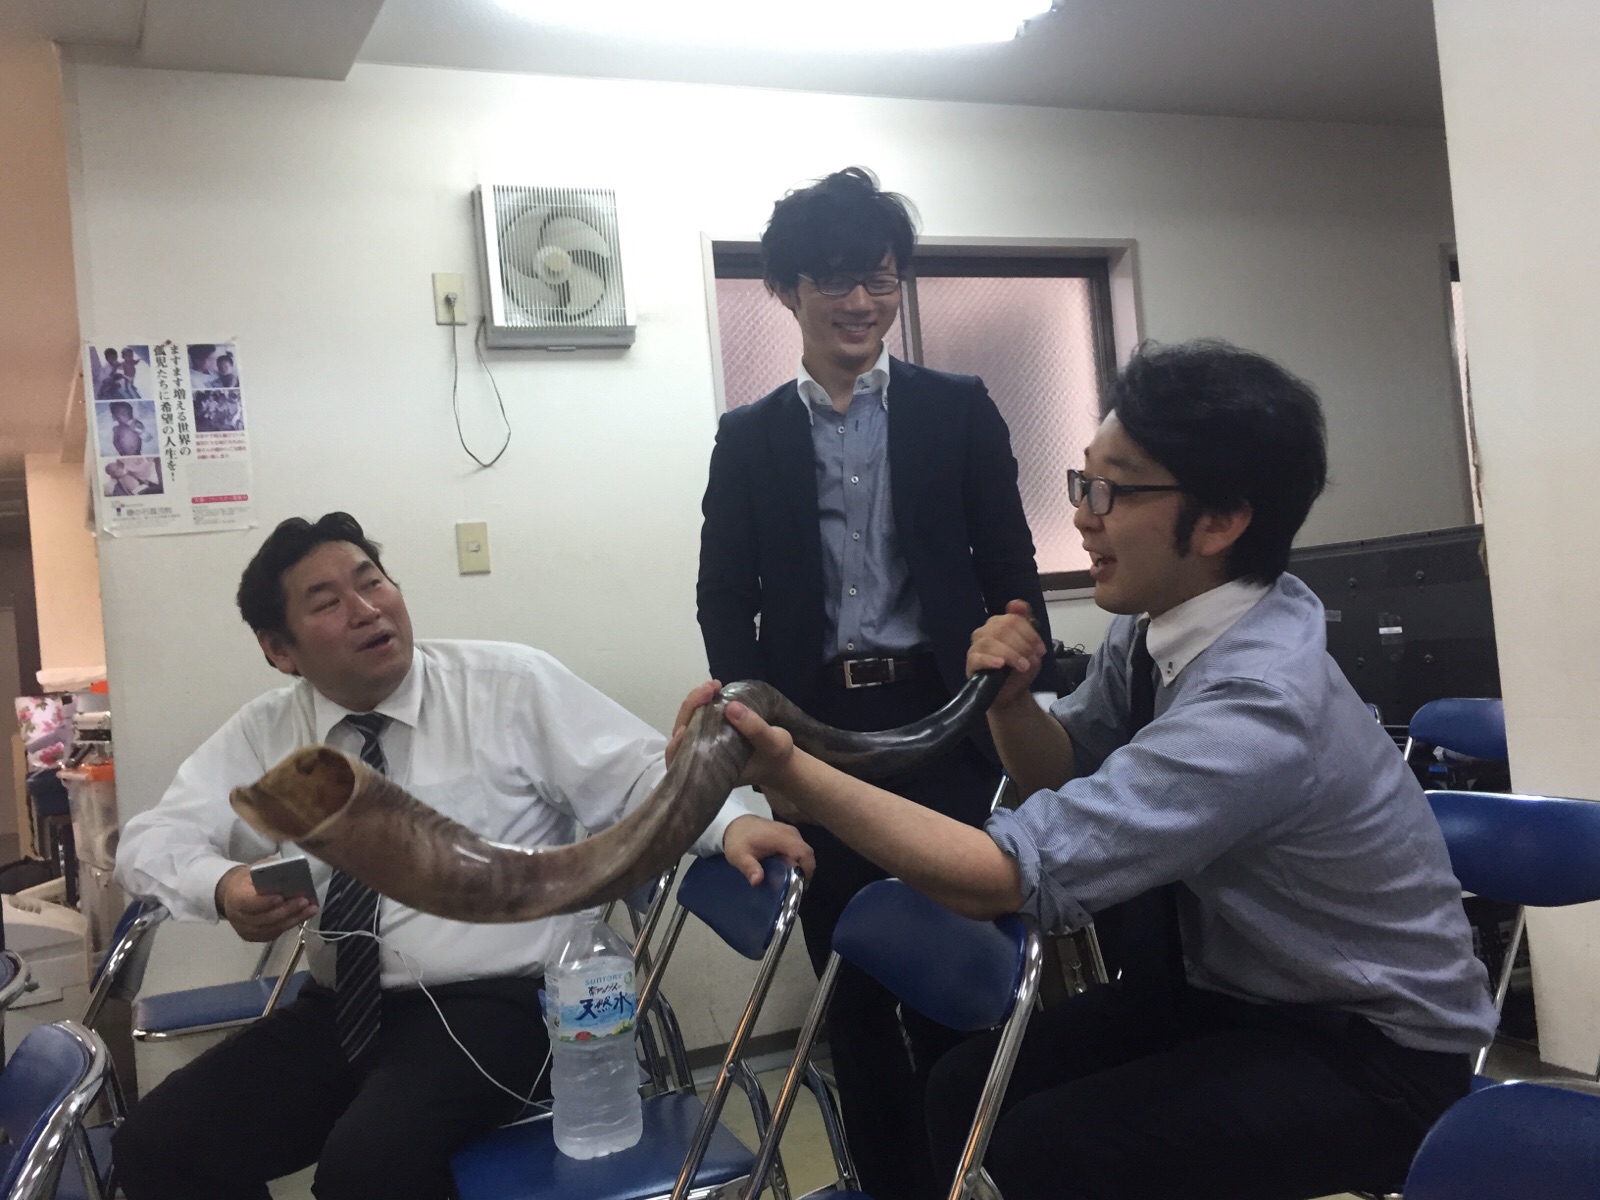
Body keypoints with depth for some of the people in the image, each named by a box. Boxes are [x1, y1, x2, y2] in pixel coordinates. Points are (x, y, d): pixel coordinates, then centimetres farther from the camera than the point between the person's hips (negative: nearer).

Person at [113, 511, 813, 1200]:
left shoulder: (513, 685, -5)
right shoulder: (263, 735, 6)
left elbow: (641, 773, -4)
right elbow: (152, 840, 4)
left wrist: (727, 823, -25)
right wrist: (222, 886, -20)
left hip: (492, 1005, -4)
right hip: (338, 1013, 5)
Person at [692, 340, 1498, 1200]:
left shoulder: (1258, 706, -34)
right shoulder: (1155, 620, -9)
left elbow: (1009, 877, -36)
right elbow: (1068, 777, 7)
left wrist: (790, 771, -38)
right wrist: (1009, 702, -14)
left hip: (1373, 1043, -7)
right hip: (1230, 983, 7)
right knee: (968, 1090, -3)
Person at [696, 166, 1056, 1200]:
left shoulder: (959, 410, 6)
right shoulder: (749, 438, 8)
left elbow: (1011, 570, 4)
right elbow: (726, 599, 5)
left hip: (945, 719, -1)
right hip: (815, 731, 1)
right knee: (854, 985, 10)